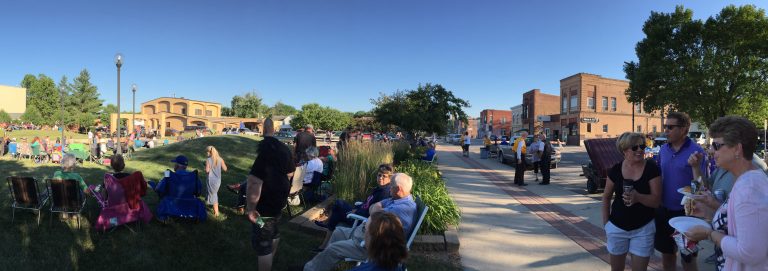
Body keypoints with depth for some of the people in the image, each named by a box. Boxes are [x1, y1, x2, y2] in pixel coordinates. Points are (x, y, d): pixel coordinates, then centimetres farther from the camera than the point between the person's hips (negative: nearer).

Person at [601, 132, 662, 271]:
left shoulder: (652, 169, -9)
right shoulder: (615, 170, -5)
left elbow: (657, 200, -12)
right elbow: (606, 197, 7)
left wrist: (638, 197, -32)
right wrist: (606, 223, 5)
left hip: (643, 229, -1)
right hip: (617, 227, 2)